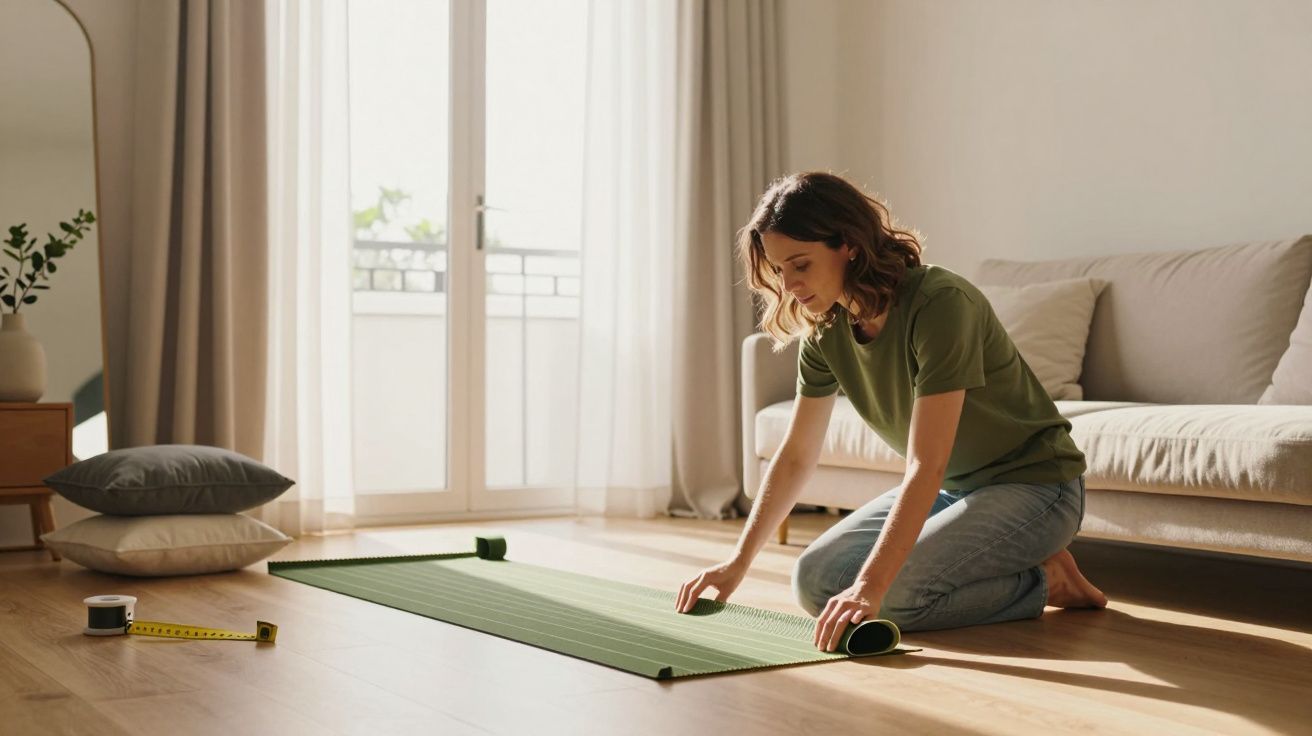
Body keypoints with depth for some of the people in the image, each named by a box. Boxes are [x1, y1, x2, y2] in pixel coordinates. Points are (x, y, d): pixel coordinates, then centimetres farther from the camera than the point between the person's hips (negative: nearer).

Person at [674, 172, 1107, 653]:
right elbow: (796, 456, 2)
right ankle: (1009, 564, 6)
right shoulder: (826, 330, -6)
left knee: (893, 595, -26)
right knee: (816, 580, -5)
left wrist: (870, 587, -39)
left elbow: (925, 465, -34)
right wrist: (739, 561, -3)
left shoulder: (939, 303, -29)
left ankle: (1041, 580, -2)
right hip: (951, 487, 8)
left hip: (1032, 484, -8)